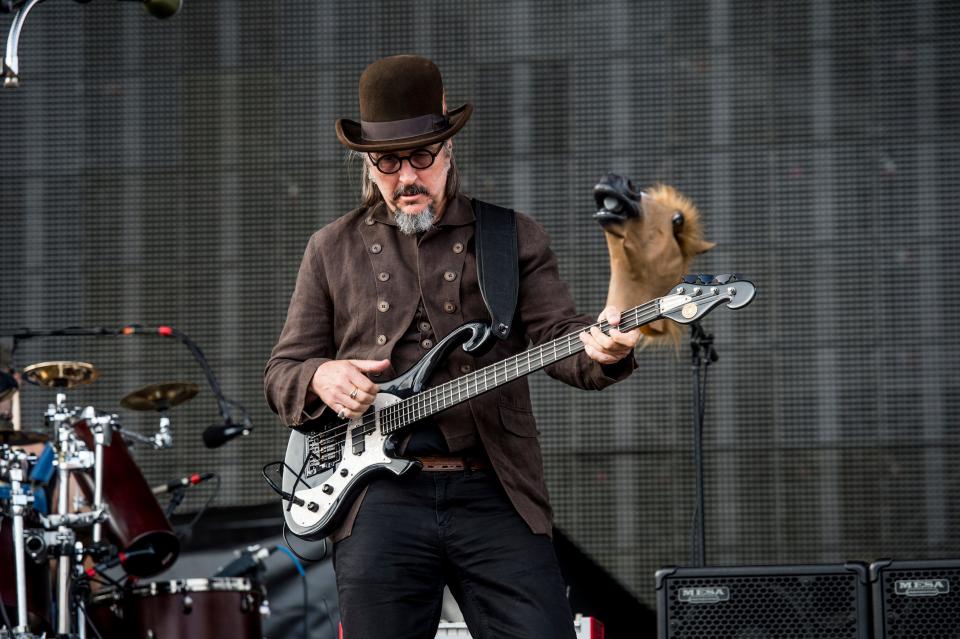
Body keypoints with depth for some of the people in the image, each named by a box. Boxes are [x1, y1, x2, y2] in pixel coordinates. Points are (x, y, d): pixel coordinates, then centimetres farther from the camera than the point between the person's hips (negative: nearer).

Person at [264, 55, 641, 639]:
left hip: (495, 492, -1)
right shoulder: (333, 250, 15)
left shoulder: (516, 239, 11)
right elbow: (282, 372, 16)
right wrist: (320, 377, -8)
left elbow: (556, 334, 0)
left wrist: (600, 351, -24)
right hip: (380, 494, 1)